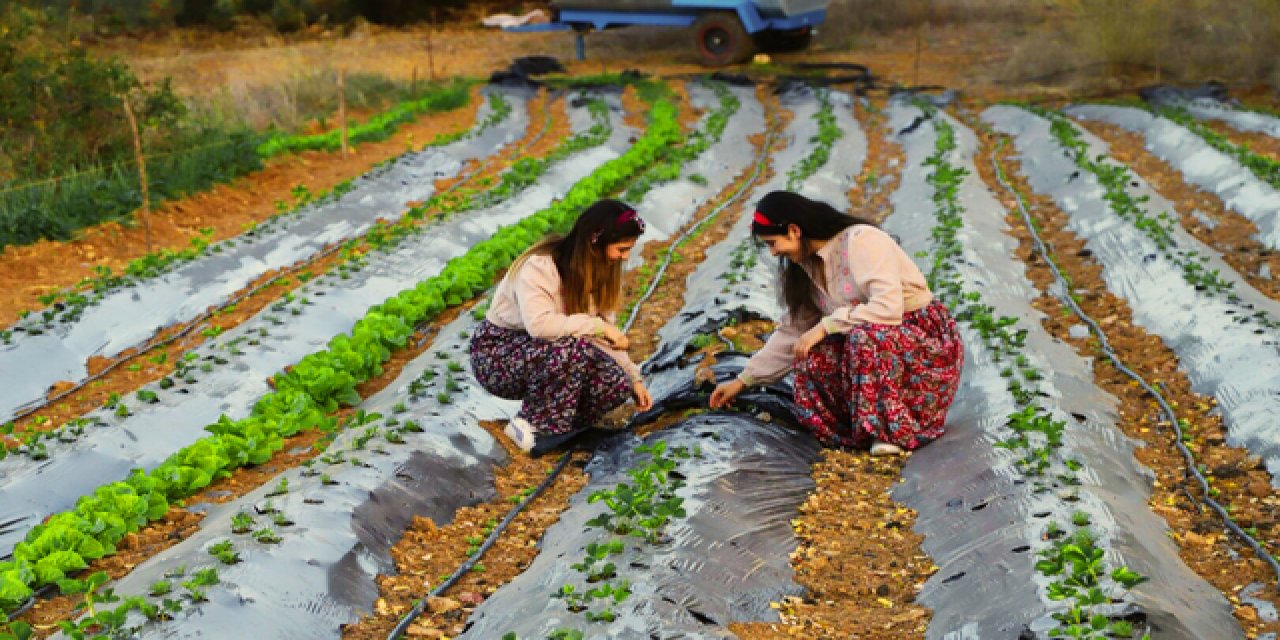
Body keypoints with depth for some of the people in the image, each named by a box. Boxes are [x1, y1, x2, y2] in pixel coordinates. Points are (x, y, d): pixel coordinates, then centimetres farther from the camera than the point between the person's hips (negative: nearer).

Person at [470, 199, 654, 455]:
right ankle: (530, 424, -17)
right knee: (573, 348, -36)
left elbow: (605, 335, 5)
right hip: (496, 355, -7)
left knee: (617, 384, -18)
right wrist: (596, 326, -30)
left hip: (548, 356, 7)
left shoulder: (601, 271, 1)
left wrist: (634, 378, -4)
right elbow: (539, 324, -38)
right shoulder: (539, 266, -23)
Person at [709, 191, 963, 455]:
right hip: (873, 344, 7)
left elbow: (888, 308, -29)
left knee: (863, 336, -37)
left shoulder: (862, 240, -18)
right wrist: (743, 380, 12)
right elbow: (792, 331, 12)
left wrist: (825, 326, -23)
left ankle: (890, 430, -24)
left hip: (928, 336, -7)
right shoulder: (808, 266, 7)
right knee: (813, 362, -20)